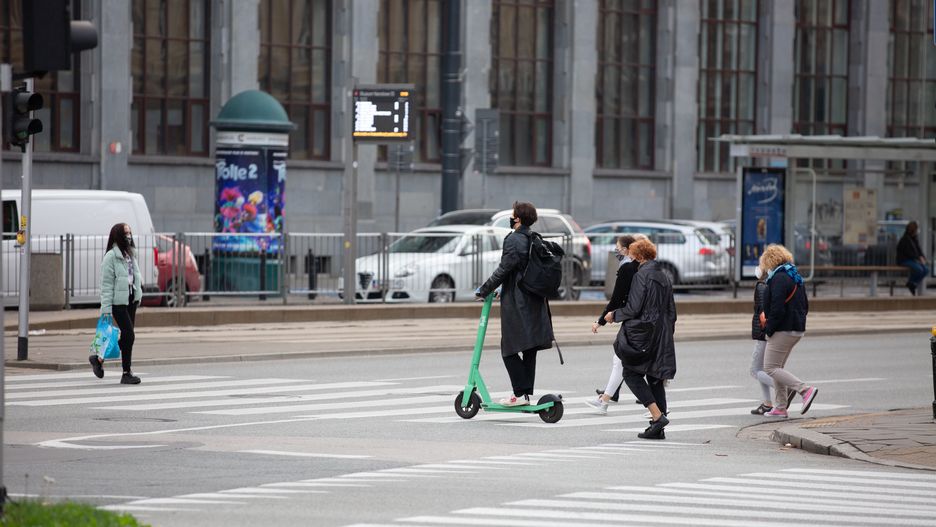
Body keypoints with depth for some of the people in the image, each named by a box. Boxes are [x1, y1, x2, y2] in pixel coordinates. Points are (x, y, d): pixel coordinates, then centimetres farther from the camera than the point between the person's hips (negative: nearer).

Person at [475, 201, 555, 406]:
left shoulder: (514, 240, -14)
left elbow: (504, 270, -16)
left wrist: (484, 290, -5)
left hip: (516, 304, -8)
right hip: (534, 301, 9)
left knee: (510, 350, -5)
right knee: (529, 350, 10)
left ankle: (520, 394, -11)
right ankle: (527, 393, 12)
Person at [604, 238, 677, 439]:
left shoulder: (641, 276, -12)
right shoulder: (663, 277, 13)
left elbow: (634, 308, -17)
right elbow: (671, 311, 16)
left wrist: (614, 315, 0)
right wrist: (667, 334, 23)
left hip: (642, 334, -8)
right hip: (662, 336, 8)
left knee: (632, 373, 1)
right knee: (655, 377, 10)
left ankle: (657, 415, -14)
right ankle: (658, 429, 8)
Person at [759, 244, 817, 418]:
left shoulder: (779, 279, -15)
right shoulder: (796, 278, 15)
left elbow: (777, 308, -23)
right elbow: (805, 306, 20)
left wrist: (769, 329, -13)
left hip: (783, 330, -10)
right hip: (797, 329, 10)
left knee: (771, 368, -6)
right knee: (777, 368, 15)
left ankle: (805, 389, -18)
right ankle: (780, 408, 14)